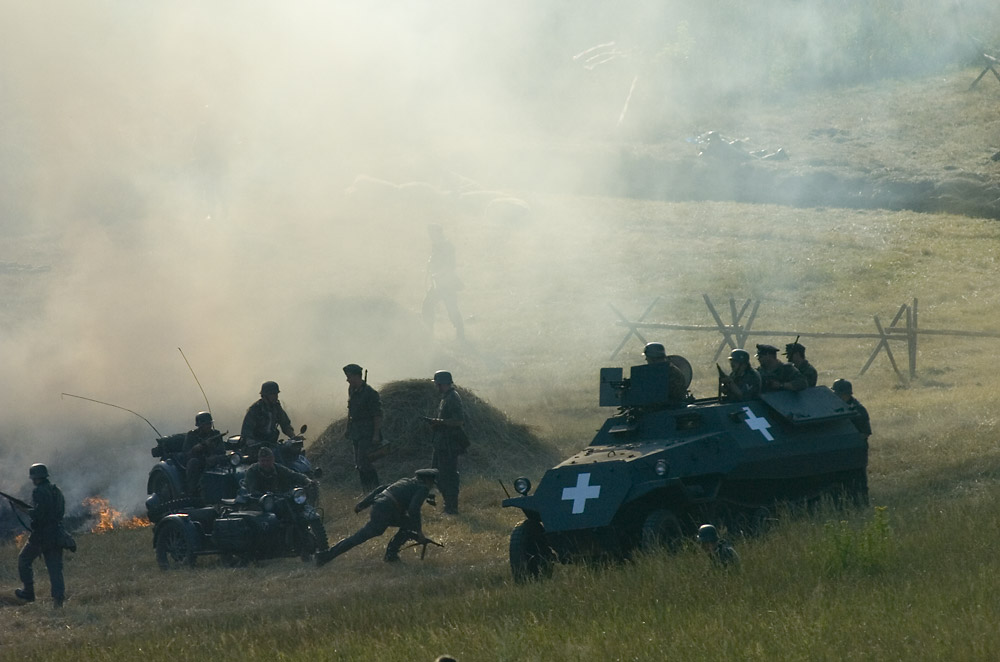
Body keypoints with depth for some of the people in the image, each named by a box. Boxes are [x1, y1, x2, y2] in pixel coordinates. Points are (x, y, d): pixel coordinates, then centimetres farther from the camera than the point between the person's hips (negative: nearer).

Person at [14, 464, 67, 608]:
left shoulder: (39, 492, -14)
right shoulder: (57, 491, 12)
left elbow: (38, 514, -24)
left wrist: (27, 512, -5)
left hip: (41, 535, -7)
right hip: (57, 534, 7)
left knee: (24, 560, 13)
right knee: (55, 567, 6)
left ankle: (28, 592, 15)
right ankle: (58, 597, -7)